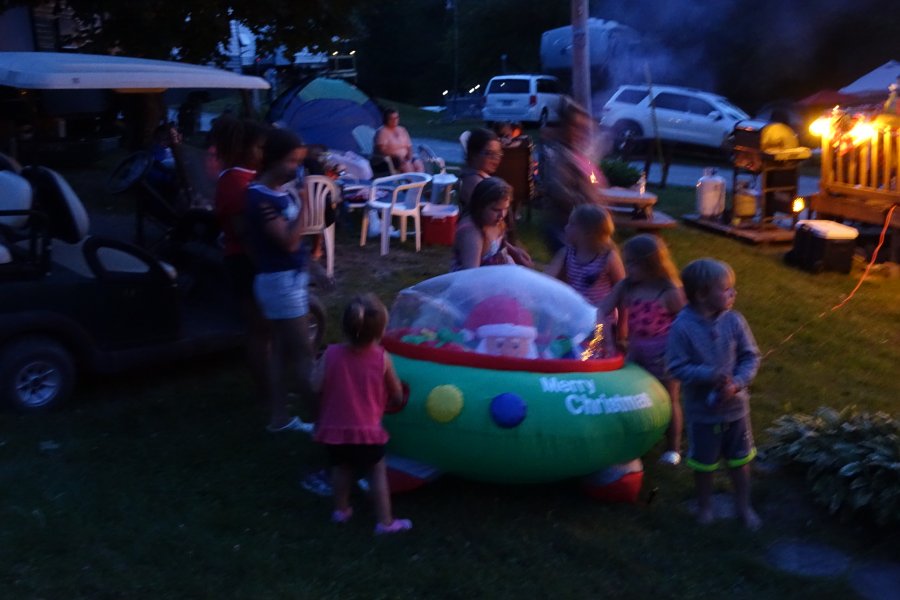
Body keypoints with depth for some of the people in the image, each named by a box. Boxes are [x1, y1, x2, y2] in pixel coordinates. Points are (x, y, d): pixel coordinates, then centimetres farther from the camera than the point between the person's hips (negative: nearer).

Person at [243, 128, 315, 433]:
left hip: (290, 277, 9)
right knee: (303, 353, -2)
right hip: (280, 281, -9)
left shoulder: (281, 191, 9)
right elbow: (288, 241, -24)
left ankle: (280, 417, 23)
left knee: (281, 350, 14)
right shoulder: (261, 197, -19)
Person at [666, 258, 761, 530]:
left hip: (735, 406, 3)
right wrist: (710, 375, -28)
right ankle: (704, 506, 41)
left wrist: (737, 382, -21)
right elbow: (678, 367, -17)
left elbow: (751, 357, -5)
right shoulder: (683, 326, -20)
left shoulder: (734, 320, -11)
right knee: (704, 463, 17)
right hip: (702, 410, -2)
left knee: (740, 460, 19)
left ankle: (744, 506, 41)